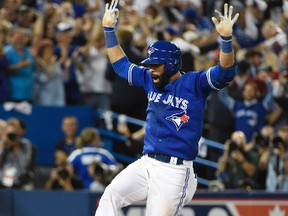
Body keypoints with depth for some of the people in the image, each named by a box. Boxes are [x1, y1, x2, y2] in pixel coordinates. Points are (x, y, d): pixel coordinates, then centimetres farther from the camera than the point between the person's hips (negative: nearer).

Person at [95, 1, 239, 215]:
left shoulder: (194, 83, -3)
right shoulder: (150, 80, 15)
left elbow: (225, 73, -17)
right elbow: (121, 64, 27)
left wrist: (226, 38, -32)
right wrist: (109, 29, 23)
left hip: (174, 171, -6)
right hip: (145, 164, 6)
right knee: (111, 195, -15)